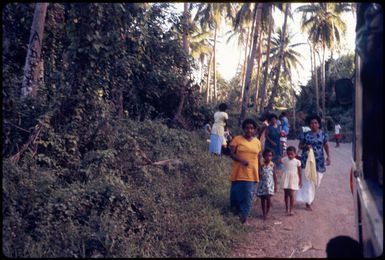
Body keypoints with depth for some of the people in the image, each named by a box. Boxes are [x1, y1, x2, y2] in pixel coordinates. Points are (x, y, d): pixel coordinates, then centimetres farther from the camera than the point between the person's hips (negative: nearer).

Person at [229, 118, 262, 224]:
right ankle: (235, 210, 34)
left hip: (251, 174, 2)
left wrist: (259, 172, 12)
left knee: (248, 196, 1)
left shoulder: (257, 142, 9)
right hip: (238, 173, -2)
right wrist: (241, 160, -24)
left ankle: (244, 217, 8)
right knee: (236, 193, 7)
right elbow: (231, 154, -7)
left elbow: (258, 158, 14)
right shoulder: (237, 139, -2)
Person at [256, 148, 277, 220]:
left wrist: (275, 185, 6)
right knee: (262, 198, 6)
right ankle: (264, 213, 20)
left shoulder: (272, 164, -1)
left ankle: (267, 212, 7)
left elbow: (274, 175, 6)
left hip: (270, 184, 0)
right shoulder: (261, 164, -5)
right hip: (262, 184, 0)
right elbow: (259, 175, -2)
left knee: (268, 197, -12)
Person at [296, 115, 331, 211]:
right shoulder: (306, 134, 0)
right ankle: (308, 202, 1)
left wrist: (328, 156, -2)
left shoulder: (323, 134, 2)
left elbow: (326, 146, 8)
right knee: (307, 181, -5)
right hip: (307, 160, -2)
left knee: (316, 180, 11)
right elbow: (300, 146, 6)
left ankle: (310, 198, 37)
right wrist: (306, 146, -14)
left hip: (318, 161, 2)